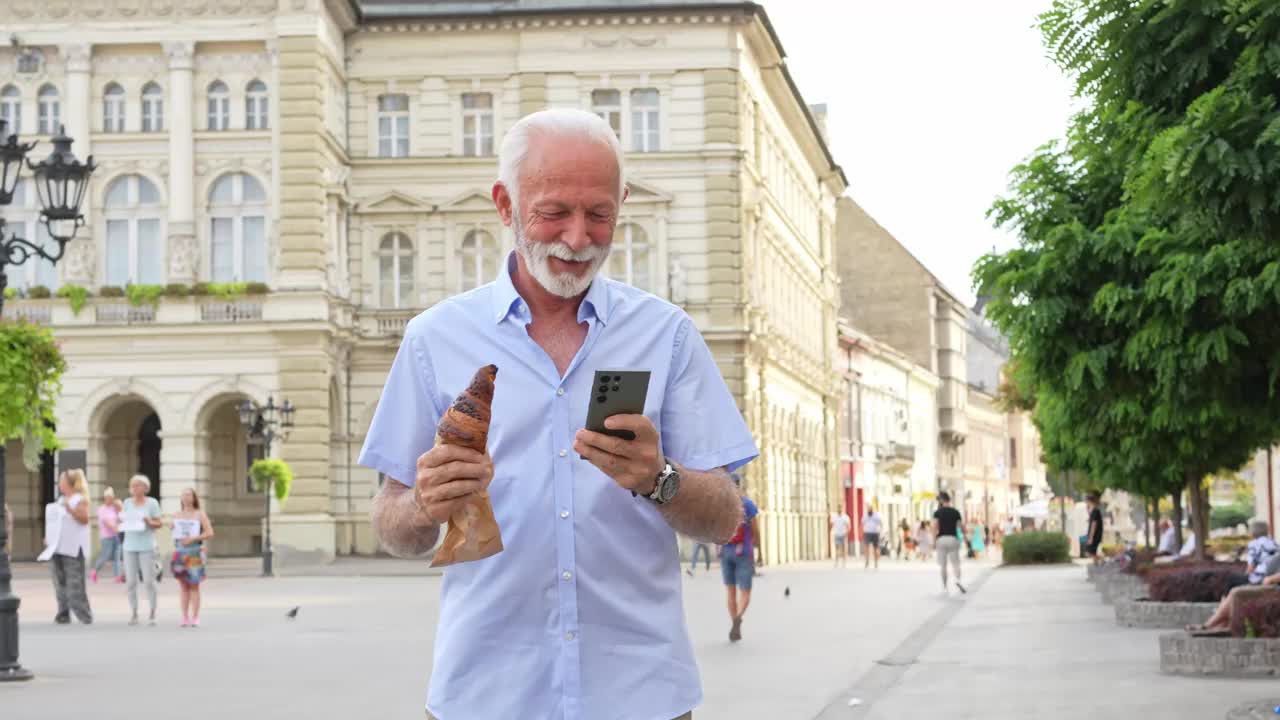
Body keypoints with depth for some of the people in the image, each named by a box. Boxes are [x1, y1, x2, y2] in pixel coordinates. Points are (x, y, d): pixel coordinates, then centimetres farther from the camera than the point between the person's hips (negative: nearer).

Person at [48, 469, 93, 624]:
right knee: (60, 583, 6)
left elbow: (84, 519, -14)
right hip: (58, 546, 8)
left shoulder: (80, 499, -4)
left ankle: (85, 616, -8)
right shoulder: (61, 500, 19)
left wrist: (69, 508, -23)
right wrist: (49, 537, 14)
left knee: (75, 584, -11)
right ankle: (63, 614, 11)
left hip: (74, 548, -8)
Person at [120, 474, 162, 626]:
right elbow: (123, 521, 14)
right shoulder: (127, 502, 10)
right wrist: (121, 519, -7)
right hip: (130, 545, 3)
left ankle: (152, 613, 2)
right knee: (131, 581, -1)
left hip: (146, 546, -3)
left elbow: (158, 523, 2)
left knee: (149, 581, -6)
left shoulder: (152, 503, 2)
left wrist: (149, 522, -17)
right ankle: (133, 613, 4)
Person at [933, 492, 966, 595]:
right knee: (956, 563, 2)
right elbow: (961, 526, 2)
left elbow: (935, 526, -11)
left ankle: (944, 588, 9)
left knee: (943, 565, 7)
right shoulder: (955, 512, 4)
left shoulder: (938, 512, 0)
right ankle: (957, 580, -25)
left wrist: (934, 540, -9)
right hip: (953, 538, 0)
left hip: (942, 539, 0)